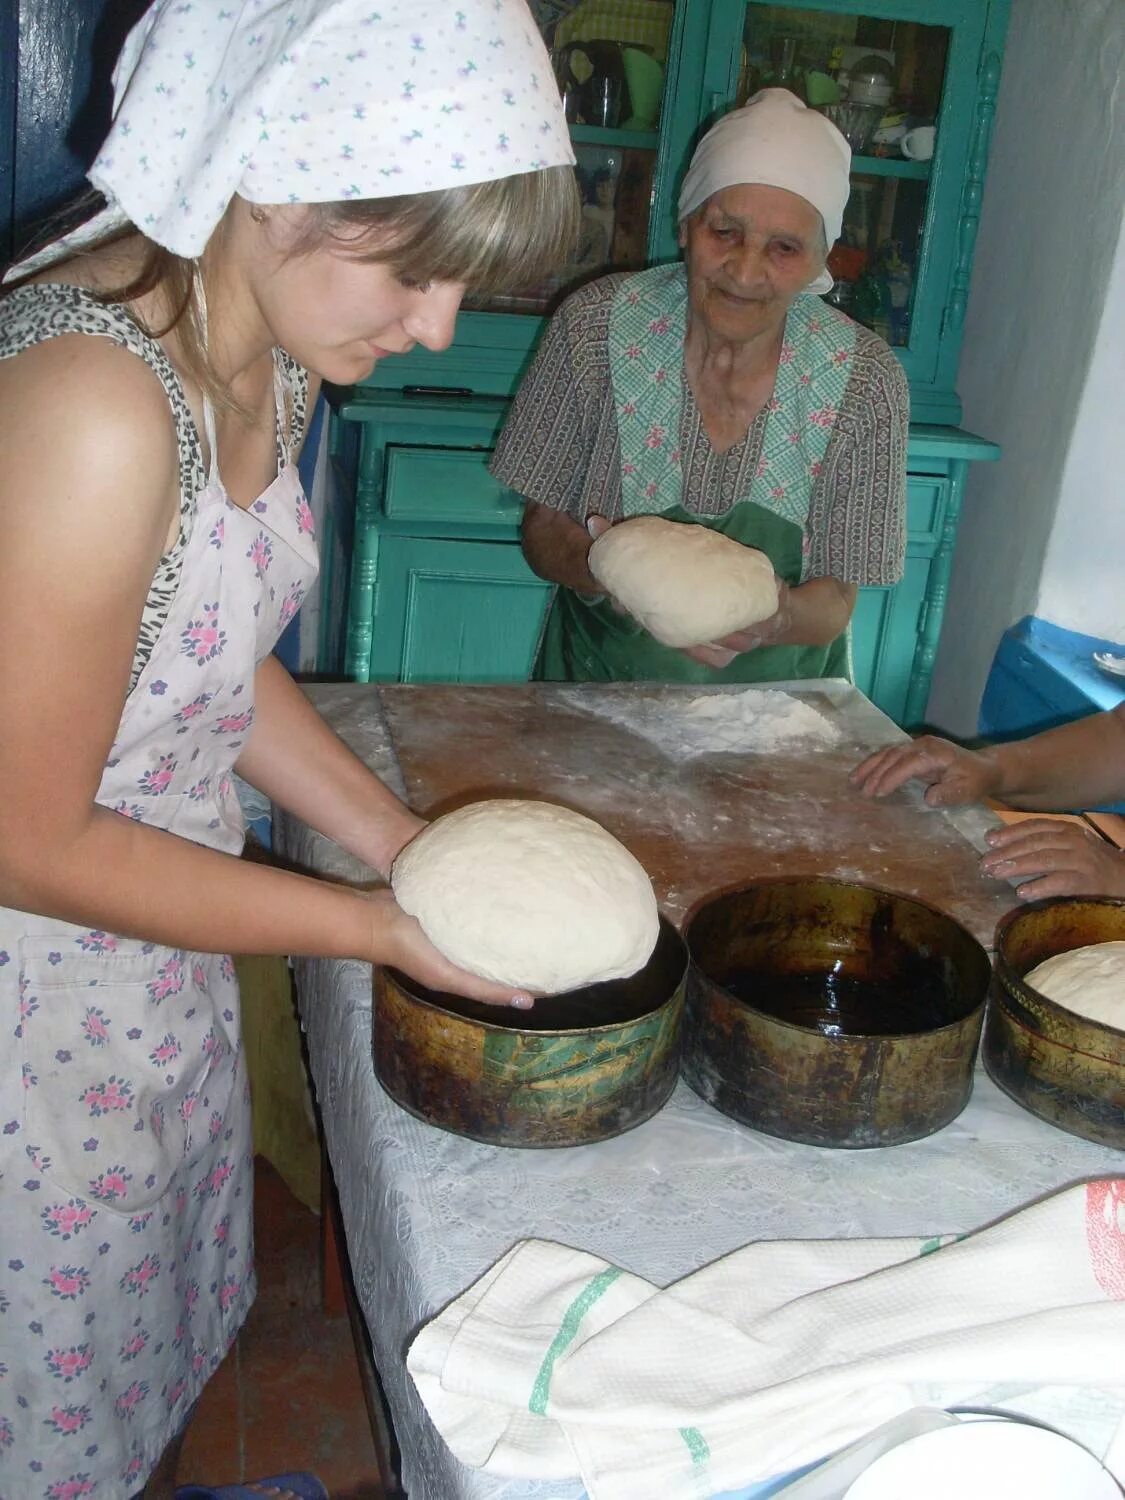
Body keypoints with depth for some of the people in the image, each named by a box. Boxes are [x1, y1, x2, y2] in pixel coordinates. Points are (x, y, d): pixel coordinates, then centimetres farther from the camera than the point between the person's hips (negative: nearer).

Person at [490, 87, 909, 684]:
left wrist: (775, 619, -31)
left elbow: (835, 601, -9)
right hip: (599, 676, 0)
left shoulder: (865, 380, -14)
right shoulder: (595, 325, -12)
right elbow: (543, 525, -4)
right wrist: (595, 567, -27)